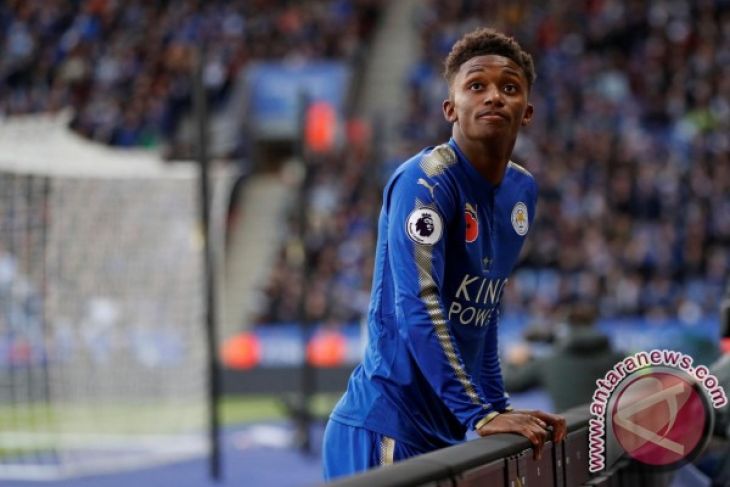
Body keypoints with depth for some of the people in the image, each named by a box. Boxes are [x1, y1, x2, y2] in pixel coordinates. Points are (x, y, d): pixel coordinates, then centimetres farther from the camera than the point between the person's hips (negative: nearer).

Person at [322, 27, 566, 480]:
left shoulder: (522, 191, 9)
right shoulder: (426, 180, -14)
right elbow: (417, 309, -22)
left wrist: (501, 408, 13)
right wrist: (481, 415, -24)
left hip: (447, 434, 8)